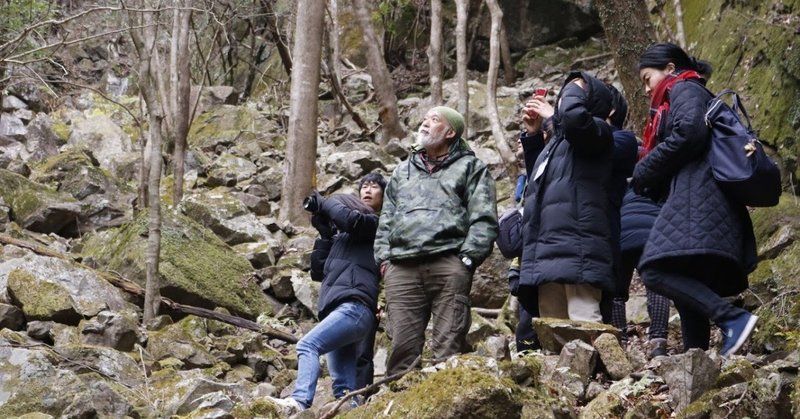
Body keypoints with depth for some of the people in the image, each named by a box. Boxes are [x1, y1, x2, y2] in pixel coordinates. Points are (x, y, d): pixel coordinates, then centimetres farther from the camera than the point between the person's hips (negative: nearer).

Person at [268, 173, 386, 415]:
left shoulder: (378, 224, 9)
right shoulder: (341, 237, 31)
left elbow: (353, 221, -13)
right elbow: (318, 272, 22)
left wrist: (323, 203, 4)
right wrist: (325, 236, 11)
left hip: (355, 307, -9)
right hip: (339, 308, 9)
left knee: (308, 345, -27)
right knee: (345, 390, -3)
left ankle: (300, 402, -43)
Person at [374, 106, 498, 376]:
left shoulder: (470, 168, 14)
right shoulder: (403, 171, 30)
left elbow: (484, 219, 3)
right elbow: (386, 220, 27)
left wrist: (467, 258, -8)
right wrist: (384, 257, 12)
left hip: (448, 265, -4)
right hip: (401, 268, 4)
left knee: (448, 346, -10)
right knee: (402, 346, -4)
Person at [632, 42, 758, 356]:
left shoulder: (684, 89, 5)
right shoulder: (686, 95, 34)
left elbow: (689, 133, -14)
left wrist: (642, 174, -5)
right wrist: (652, 182, 16)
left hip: (696, 196, -10)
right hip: (695, 200, 10)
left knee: (657, 271, -23)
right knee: (687, 285, 2)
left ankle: (733, 319, -32)